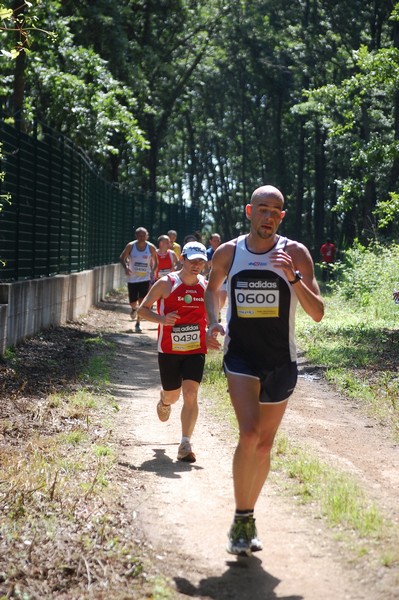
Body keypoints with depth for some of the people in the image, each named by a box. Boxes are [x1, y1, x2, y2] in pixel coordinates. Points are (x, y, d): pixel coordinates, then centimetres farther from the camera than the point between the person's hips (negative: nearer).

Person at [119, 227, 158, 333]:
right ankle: (133, 309, 45)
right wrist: (126, 267, -17)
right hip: (132, 278, 1)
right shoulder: (130, 246, -7)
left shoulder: (151, 247, -5)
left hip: (145, 278, -1)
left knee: (142, 301, -11)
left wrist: (152, 271, -11)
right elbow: (122, 258, 2)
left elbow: (155, 262, 7)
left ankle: (138, 324, -1)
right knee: (132, 302, 8)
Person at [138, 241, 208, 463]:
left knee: (190, 394, -14)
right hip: (169, 350, -1)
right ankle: (164, 401, 51)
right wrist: (161, 319, -22)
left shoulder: (206, 286, 2)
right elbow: (143, 309, -3)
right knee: (172, 395, 12)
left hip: (196, 350, 1)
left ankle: (186, 444, -11)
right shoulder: (166, 284, -8)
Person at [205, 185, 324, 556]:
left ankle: (248, 515, 30)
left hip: (280, 359, 1)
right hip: (240, 354, -1)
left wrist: (293, 277, -24)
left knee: (264, 446, 10)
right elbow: (212, 288, 21)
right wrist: (212, 322, 2)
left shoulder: (295, 253, -5)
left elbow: (317, 313, -9)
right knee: (249, 433, -21)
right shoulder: (228, 253, 0)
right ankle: (242, 519, -9)